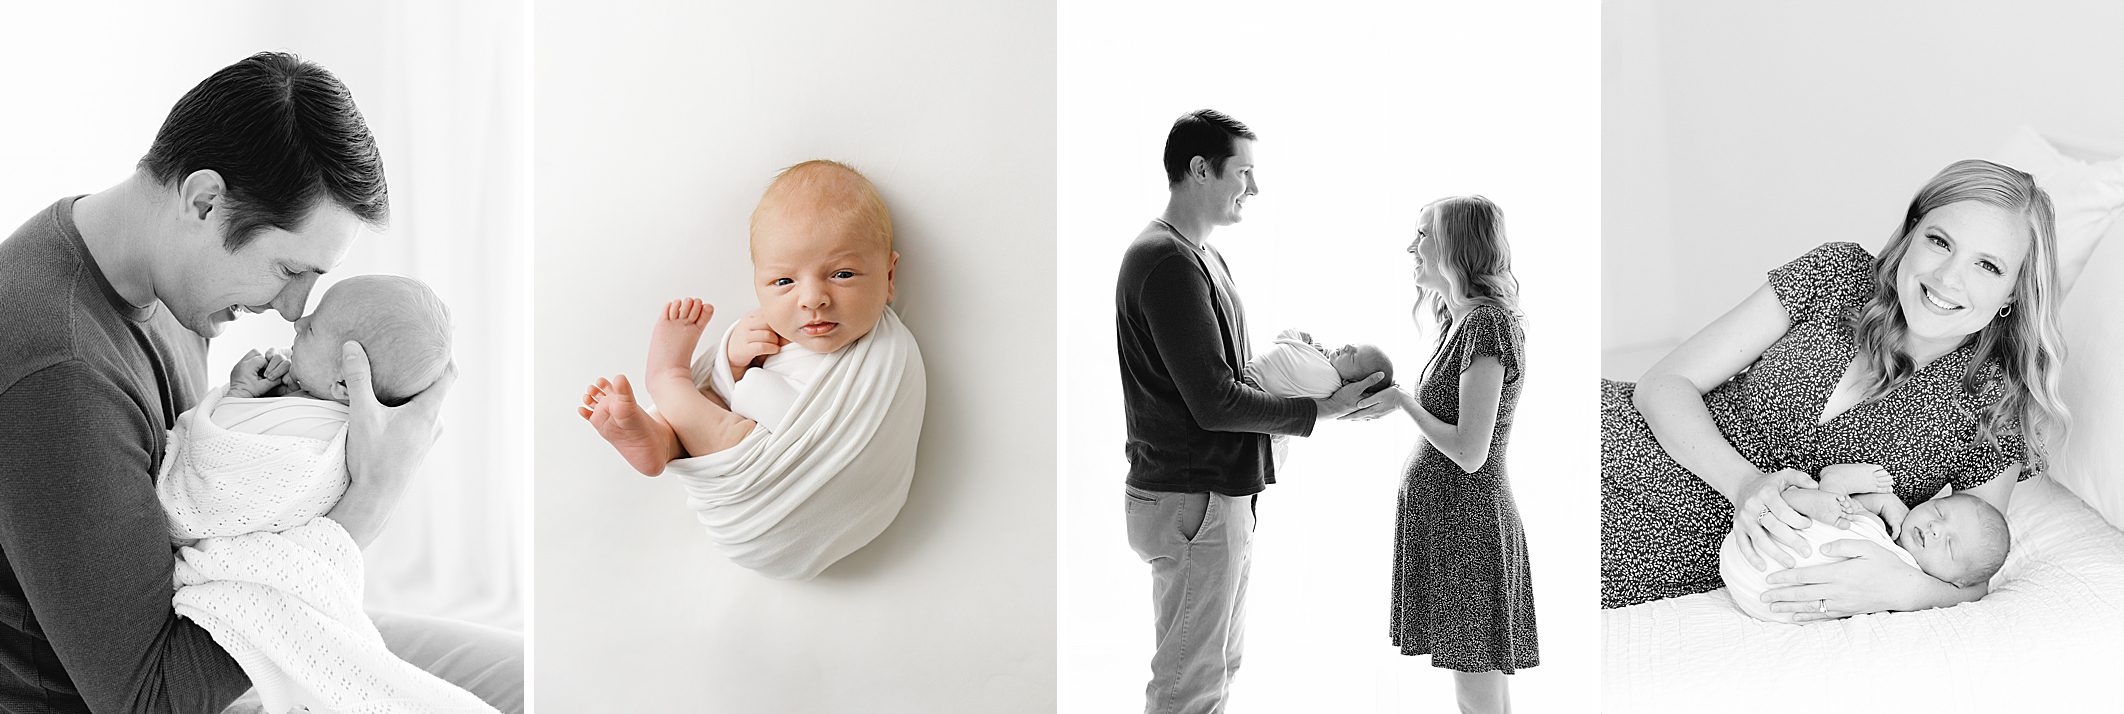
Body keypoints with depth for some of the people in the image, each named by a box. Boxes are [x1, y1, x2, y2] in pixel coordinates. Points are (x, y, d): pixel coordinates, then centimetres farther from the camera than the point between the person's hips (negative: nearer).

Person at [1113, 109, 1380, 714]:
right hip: (1191, 503, -11)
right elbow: (1214, 403, -22)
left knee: (1218, 665, 19)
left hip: (1221, 493, 11)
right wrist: (1318, 410, -13)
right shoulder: (1168, 261, -19)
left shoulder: (1201, 255, 15)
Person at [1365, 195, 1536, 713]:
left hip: (1465, 521, -10)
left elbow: (1470, 453, -21)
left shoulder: (1487, 322, -17)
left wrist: (1400, 399, -12)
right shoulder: (1462, 319, 13)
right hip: (1446, 519, 10)